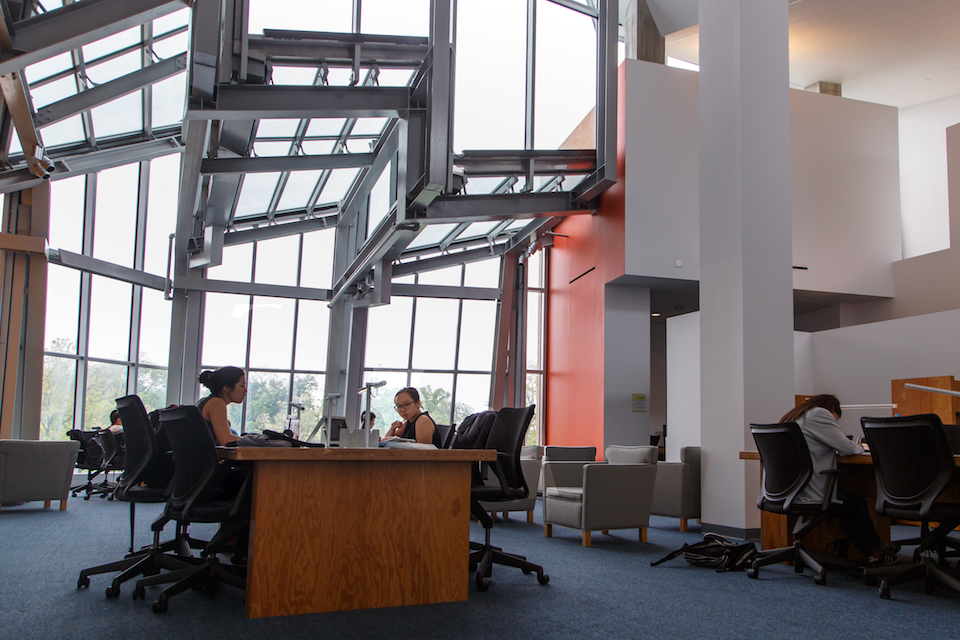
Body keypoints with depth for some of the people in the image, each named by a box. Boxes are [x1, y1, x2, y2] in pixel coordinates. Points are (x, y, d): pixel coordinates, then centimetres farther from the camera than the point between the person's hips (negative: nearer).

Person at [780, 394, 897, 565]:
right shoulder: (819, 415, -8)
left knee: (847, 501, 19)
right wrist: (859, 447, 14)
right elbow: (846, 447, -8)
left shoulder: (791, 416, 19)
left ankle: (871, 552, 23)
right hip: (810, 492, -9)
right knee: (856, 503, 11)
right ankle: (876, 549, 29)